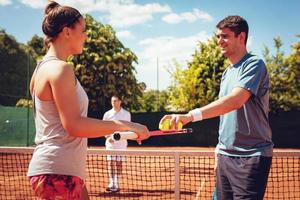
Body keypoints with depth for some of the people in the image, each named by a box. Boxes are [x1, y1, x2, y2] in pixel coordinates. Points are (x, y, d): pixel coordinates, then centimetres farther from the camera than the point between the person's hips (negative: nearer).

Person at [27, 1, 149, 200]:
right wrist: (125, 125, -18)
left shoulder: (45, 67, 15)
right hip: (57, 173, -10)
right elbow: (74, 125, -22)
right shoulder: (60, 68, -14)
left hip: (66, 171, 10)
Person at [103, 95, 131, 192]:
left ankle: (116, 184, 8)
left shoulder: (126, 114, 3)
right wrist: (108, 137, -9)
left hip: (122, 142, 0)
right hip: (110, 142, 0)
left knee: (119, 163, 2)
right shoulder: (107, 114, 2)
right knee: (111, 163, -4)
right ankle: (111, 183, -1)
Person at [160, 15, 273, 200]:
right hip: (225, 155, 8)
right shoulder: (227, 72, 15)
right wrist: (222, 143, 15)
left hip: (251, 157, -8)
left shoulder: (254, 65, -12)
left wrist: (191, 115, -37)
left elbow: (235, 100, -28)